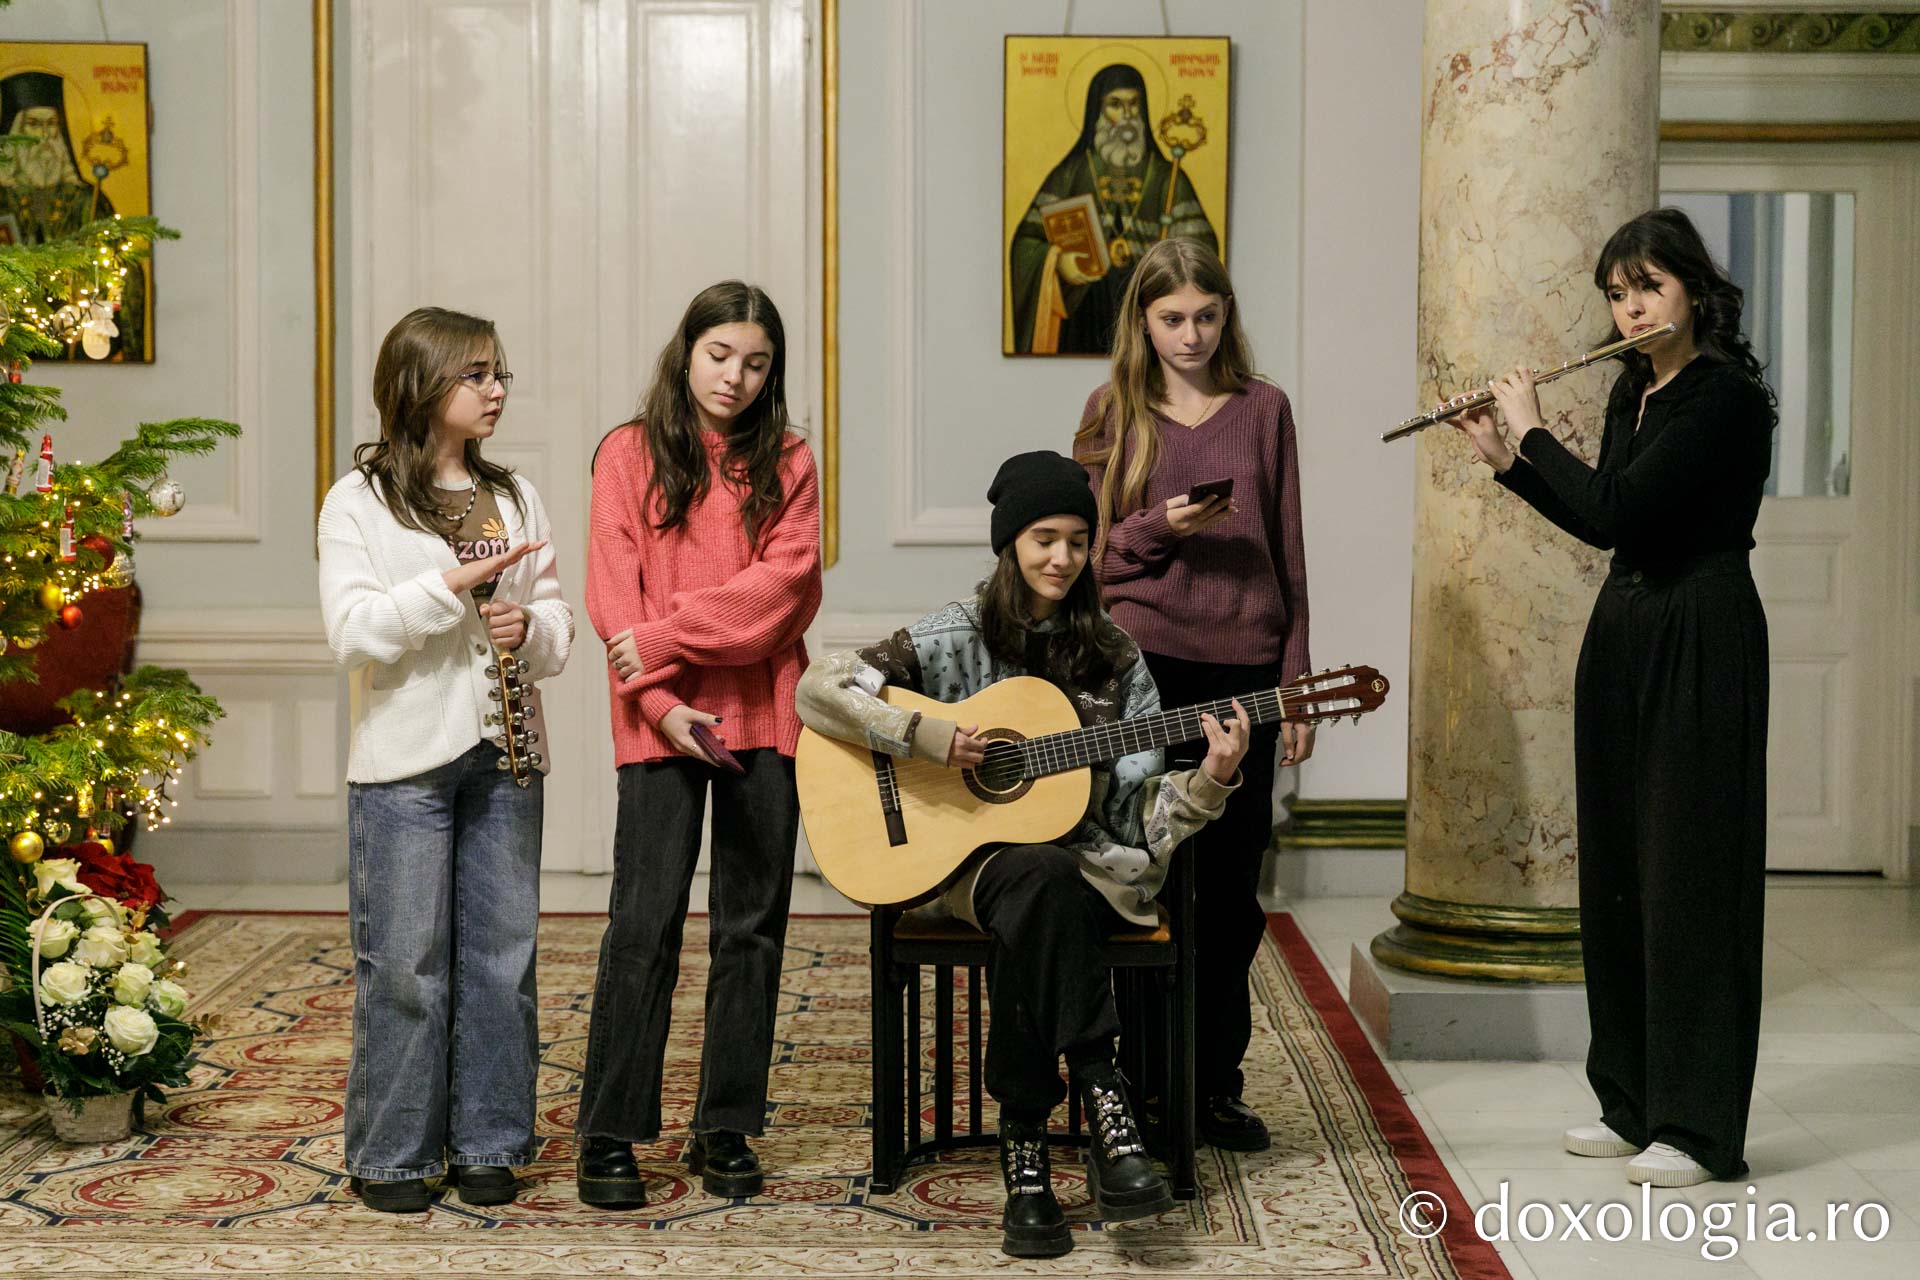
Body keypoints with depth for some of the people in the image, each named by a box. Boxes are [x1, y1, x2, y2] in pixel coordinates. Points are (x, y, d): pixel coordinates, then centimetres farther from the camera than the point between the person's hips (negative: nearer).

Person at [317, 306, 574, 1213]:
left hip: (504, 756, 4)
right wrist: (451, 583, -19)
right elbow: (350, 629, -11)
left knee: (502, 957, 7)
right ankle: (390, 1155, 11)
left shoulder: (515, 498, 13)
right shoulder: (358, 501, -1)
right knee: (404, 963, 0)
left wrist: (530, 628, -10)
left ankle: (487, 1145, 18)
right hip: (405, 759, -4)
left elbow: (560, 623, 12)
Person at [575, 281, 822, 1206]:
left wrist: (663, 638, -12)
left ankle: (726, 1128, 16)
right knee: (645, 923, -6)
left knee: (752, 923, 6)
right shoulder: (631, 452, 6)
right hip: (664, 720, -2)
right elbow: (614, 596, -2)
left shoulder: (786, 462, 9)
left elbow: (785, 585, -5)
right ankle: (609, 1135, 3)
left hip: (765, 716, 2)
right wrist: (662, 703, -14)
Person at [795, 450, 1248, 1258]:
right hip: (980, 857, -1)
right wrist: (927, 737, -16)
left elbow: (1138, 813, 6)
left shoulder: (1113, 659, 9)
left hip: (1090, 864, 1)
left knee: (1036, 916, -37)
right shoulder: (955, 639, 3)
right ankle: (1103, 1102, -31)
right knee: (1043, 882, -38)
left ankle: (1027, 1146, -30)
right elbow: (819, 690, -7)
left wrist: (1211, 781, -12)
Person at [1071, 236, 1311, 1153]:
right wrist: (1160, 528, -15)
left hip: (1244, 665, 2)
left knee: (1231, 887, 6)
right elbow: (1089, 552, 4)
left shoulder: (1263, 409, 9)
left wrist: (1296, 685, 5)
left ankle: (1217, 1084, 18)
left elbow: (1288, 554, 9)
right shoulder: (1114, 411, 6)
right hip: (1145, 659, -1)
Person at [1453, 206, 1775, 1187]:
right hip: (1623, 637, 9)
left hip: (1698, 645, -9)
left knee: (1690, 874, -5)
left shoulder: (1725, 397, -16)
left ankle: (1700, 1126, 2)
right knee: (1617, 871, 11)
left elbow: (1612, 512, -24)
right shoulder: (1634, 393, 11)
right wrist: (1504, 459, 13)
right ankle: (1635, 1102, 21)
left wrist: (1533, 427, -11)